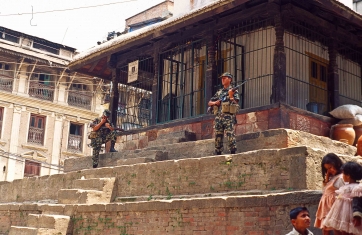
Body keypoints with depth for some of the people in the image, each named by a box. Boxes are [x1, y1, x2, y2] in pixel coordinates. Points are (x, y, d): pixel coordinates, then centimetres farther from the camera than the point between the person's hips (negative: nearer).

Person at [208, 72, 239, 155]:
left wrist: (231, 96, -20)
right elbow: (209, 103, 22)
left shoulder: (233, 91, 7)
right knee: (218, 136, 4)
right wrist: (215, 103, 1)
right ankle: (218, 154, 8)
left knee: (230, 135, -14)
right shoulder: (219, 92, 20)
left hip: (228, 117, -5)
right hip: (218, 117, 5)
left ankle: (233, 153, -14)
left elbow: (235, 103, -4)